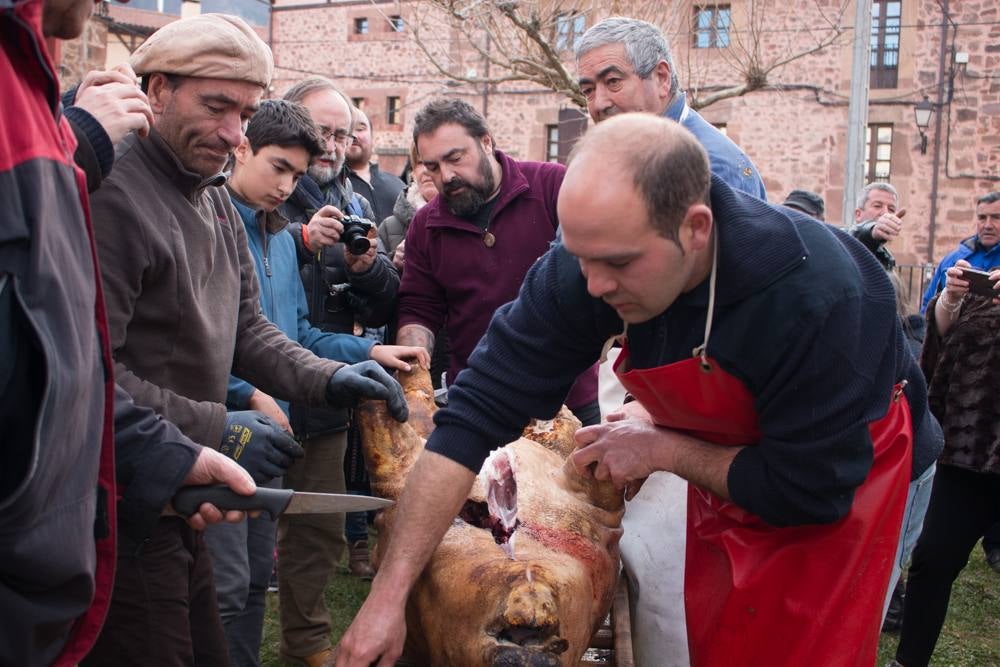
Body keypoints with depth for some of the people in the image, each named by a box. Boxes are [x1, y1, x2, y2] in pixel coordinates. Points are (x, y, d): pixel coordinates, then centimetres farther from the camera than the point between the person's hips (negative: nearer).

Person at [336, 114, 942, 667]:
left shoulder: (819, 295, -39)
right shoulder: (587, 261, -28)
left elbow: (812, 491, -29)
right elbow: (478, 414, -28)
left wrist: (663, 448, -25)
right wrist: (388, 594, -31)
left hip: (841, 469, -4)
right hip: (727, 461, 4)